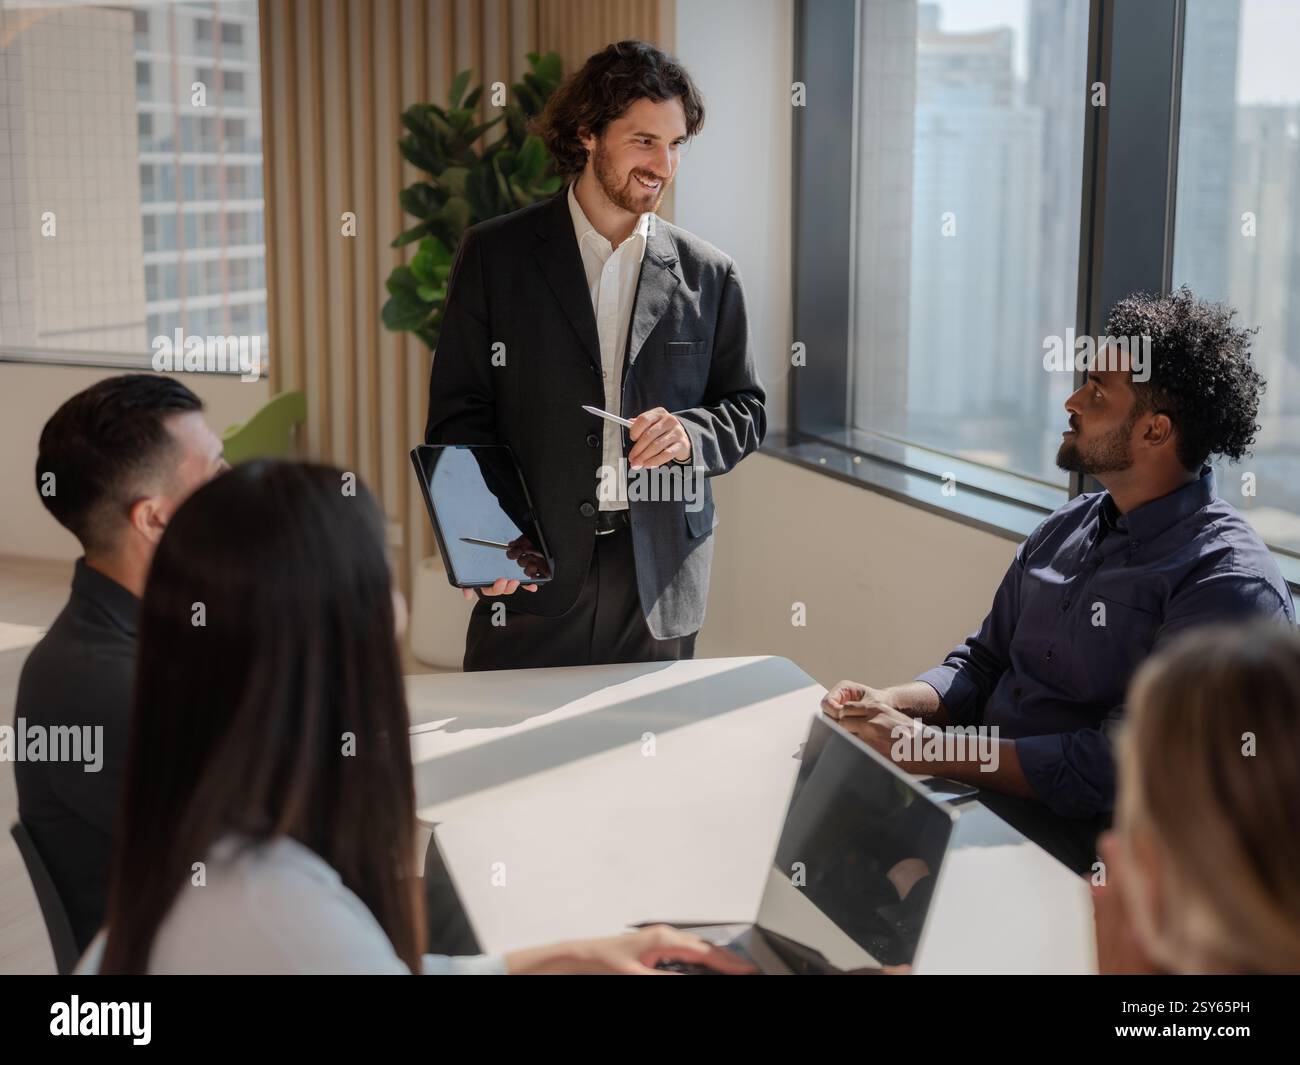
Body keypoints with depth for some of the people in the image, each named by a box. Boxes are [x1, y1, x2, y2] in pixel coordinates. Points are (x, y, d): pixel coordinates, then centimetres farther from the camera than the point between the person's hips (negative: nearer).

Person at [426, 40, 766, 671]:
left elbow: (746, 411, 13)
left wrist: (690, 433, -10)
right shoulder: (493, 255, 3)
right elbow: (458, 411, 1)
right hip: (530, 573, -1)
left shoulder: (707, 275, 8)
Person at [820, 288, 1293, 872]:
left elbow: (1117, 768, -22)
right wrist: (893, 703, -3)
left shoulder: (1227, 579, -16)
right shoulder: (1067, 528, 12)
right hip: (980, 789, 8)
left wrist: (925, 748, -22)